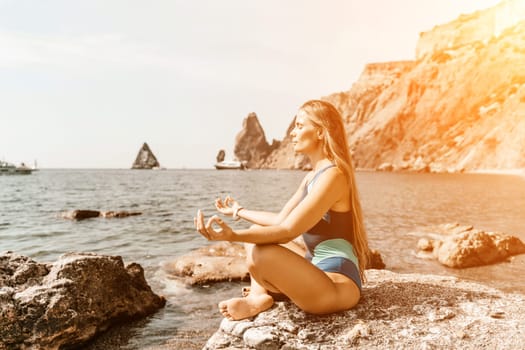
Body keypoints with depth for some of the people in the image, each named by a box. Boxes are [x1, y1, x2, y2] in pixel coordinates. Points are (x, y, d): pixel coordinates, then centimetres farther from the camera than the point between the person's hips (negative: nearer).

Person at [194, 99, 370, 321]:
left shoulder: (332, 176, -18)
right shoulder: (312, 177, 12)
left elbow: (288, 231, -26)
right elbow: (281, 219, 15)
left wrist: (233, 235, -36)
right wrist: (239, 211, 26)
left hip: (339, 286, -10)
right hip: (318, 270, 10)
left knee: (260, 255, -32)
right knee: (256, 231, 14)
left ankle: (258, 296, 0)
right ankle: (258, 295, -6)